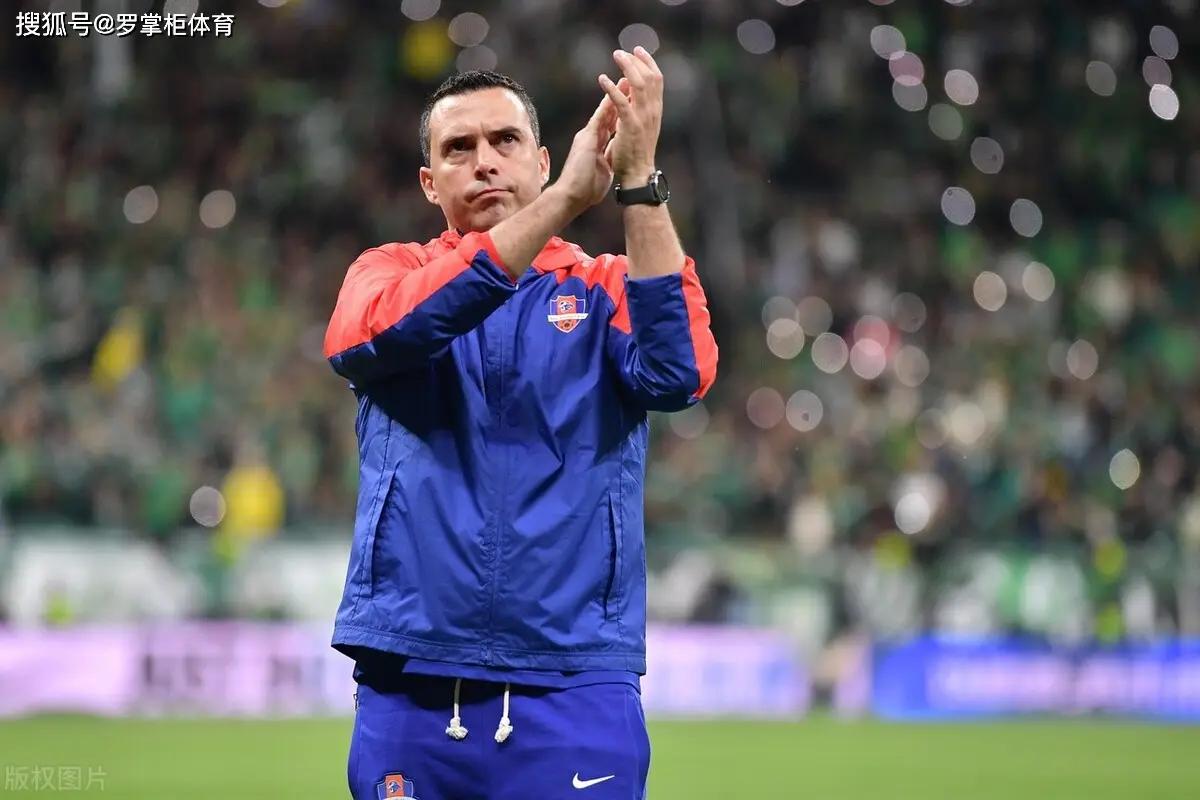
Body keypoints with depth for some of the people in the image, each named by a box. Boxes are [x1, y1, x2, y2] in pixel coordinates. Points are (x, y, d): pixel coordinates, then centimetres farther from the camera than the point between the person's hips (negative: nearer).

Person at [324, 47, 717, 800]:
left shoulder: (605, 289, 9)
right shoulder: (391, 271, 10)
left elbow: (677, 373, -12)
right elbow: (384, 329, -15)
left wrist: (638, 180, -19)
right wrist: (566, 197, -23)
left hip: (576, 699, -1)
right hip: (410, 695, 1)